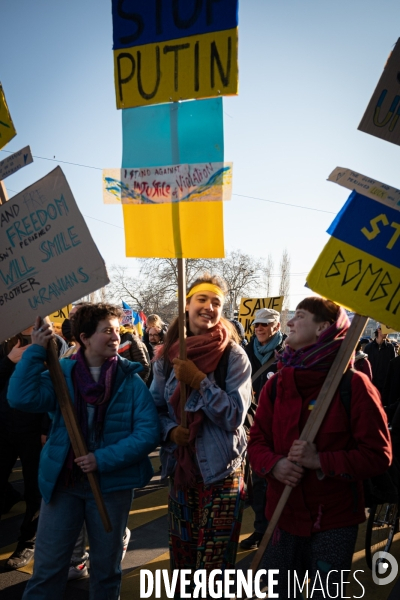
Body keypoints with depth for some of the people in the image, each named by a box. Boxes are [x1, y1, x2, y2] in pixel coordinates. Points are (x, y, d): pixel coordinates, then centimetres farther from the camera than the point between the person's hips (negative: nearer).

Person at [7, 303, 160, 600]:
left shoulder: (131, 380, -5)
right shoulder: (62, 373, -2)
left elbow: (148, 432, -12)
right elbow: (22, 398, -19)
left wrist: (104, 459, -20)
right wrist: (36, 351, -20)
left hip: (112, 483, 0)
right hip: (63, 480, 1)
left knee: (106, 568, 16)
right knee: (47, 569, 9)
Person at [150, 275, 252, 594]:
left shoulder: (233, 356, -11)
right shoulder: (167, 355, 1)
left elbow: (235, 416, -16)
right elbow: (155, 406, 9)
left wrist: (198, 379, -24)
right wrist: (170, 430, -11)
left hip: (221, 470, -4)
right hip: (180, 467, 4)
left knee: (214, 561, 6)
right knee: (181, 554, 19)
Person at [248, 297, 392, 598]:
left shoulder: (354, 384, -13)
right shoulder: (276, 384, 2)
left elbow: (379, 454, -12)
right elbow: (257, 439, 7)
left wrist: (321, 460, -23)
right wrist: (274, 464, -15)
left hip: (335, 520, -4)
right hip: (284, 514, 5)